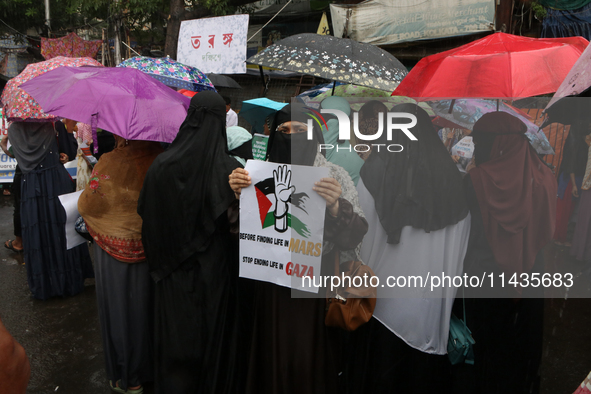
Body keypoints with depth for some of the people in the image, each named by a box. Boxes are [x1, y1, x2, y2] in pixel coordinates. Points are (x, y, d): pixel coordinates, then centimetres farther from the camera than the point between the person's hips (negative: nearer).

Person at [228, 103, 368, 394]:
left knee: (310, 361, 6)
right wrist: (238, 195, -12)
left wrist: (336, 207, -28)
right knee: (273, 360, 10)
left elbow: (354, 236, -10)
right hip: (273, 287, 2)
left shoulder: (334, 176, -3)